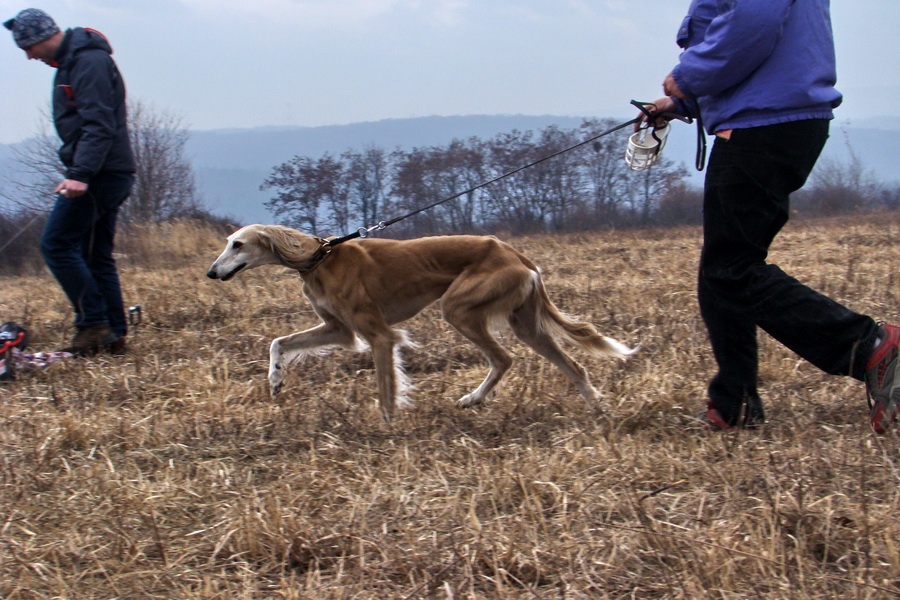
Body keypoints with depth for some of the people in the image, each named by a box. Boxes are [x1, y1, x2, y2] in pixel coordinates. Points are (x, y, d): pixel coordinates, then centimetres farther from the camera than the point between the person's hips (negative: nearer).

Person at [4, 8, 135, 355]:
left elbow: (98, 126, -23)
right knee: (96, 256, 11)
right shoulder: (71, 62, 19)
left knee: (56, 244, -10)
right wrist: (78, 172, 20)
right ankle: (114, 335, 11)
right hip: (105, 175, 11)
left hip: (100, 174, -11)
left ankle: (93, 324, -10)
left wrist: (80, 174, -29)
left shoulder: (90, 62, -14)